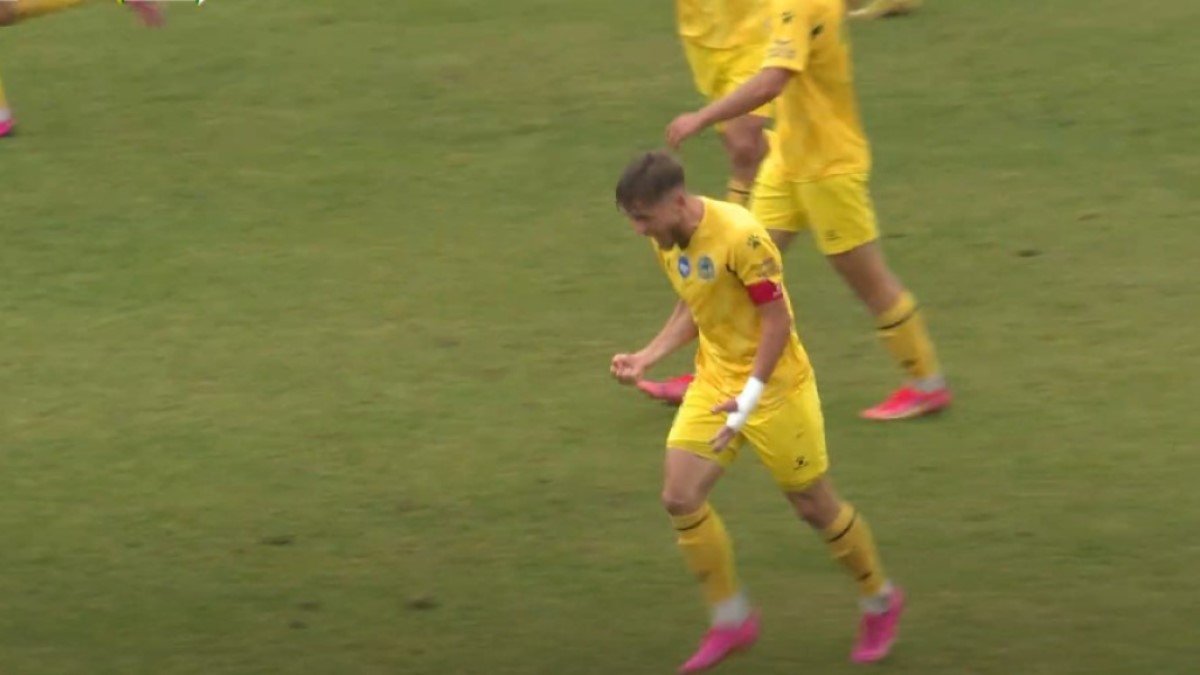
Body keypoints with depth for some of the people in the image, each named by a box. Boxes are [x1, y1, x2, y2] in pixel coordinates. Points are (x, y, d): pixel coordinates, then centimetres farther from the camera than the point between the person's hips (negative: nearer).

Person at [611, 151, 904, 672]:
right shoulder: (667, 241, 0)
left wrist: (750, 397, -25)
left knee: (814, 505, 5)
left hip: (774, 388, -7)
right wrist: (646, 358, 2)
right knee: (680, 498, -5)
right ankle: (731, 620, 9)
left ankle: (881, 603, 28)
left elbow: (777, 320, -21)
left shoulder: (740, 236, -25)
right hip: (714, 384, 7)